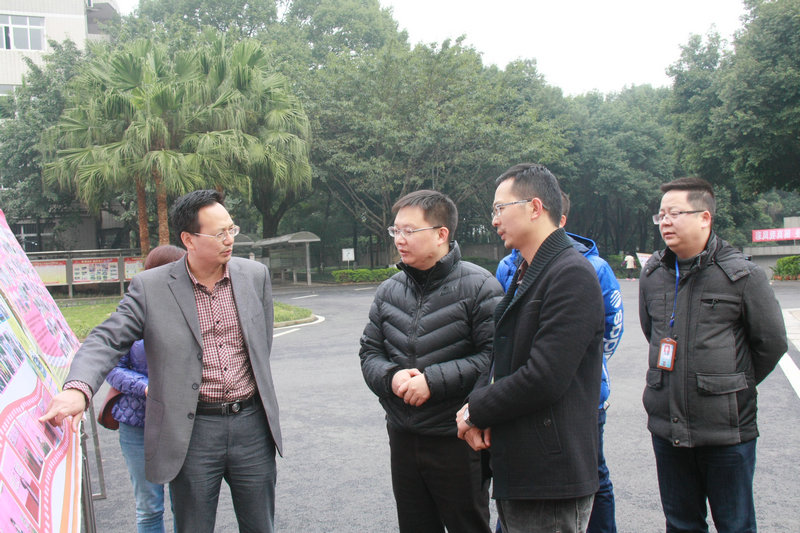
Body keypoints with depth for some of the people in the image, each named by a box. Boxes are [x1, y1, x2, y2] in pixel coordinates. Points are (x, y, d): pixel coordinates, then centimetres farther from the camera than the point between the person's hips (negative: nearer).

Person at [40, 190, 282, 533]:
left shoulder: (255, 275, 4)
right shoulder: (150, 287, -6)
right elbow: (106, 341, -10)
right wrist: (78, 389, -28)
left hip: (252, 424, 3)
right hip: (191, 432, -2)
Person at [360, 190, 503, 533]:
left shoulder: (478, 286, -11)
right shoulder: (390, 290, 7)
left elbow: (495, 356, -18)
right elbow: (369, 351, 11)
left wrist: (434, 380, -21)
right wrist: (391, 376, -11)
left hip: (458, 440, -5)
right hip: (403, 439, 6)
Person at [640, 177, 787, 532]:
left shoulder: (742, 275, -10)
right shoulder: (652, 274, 4)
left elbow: (772, 342, 1)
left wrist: (736, 385, 10)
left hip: (727, 428, -4)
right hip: (666, 425, 4)